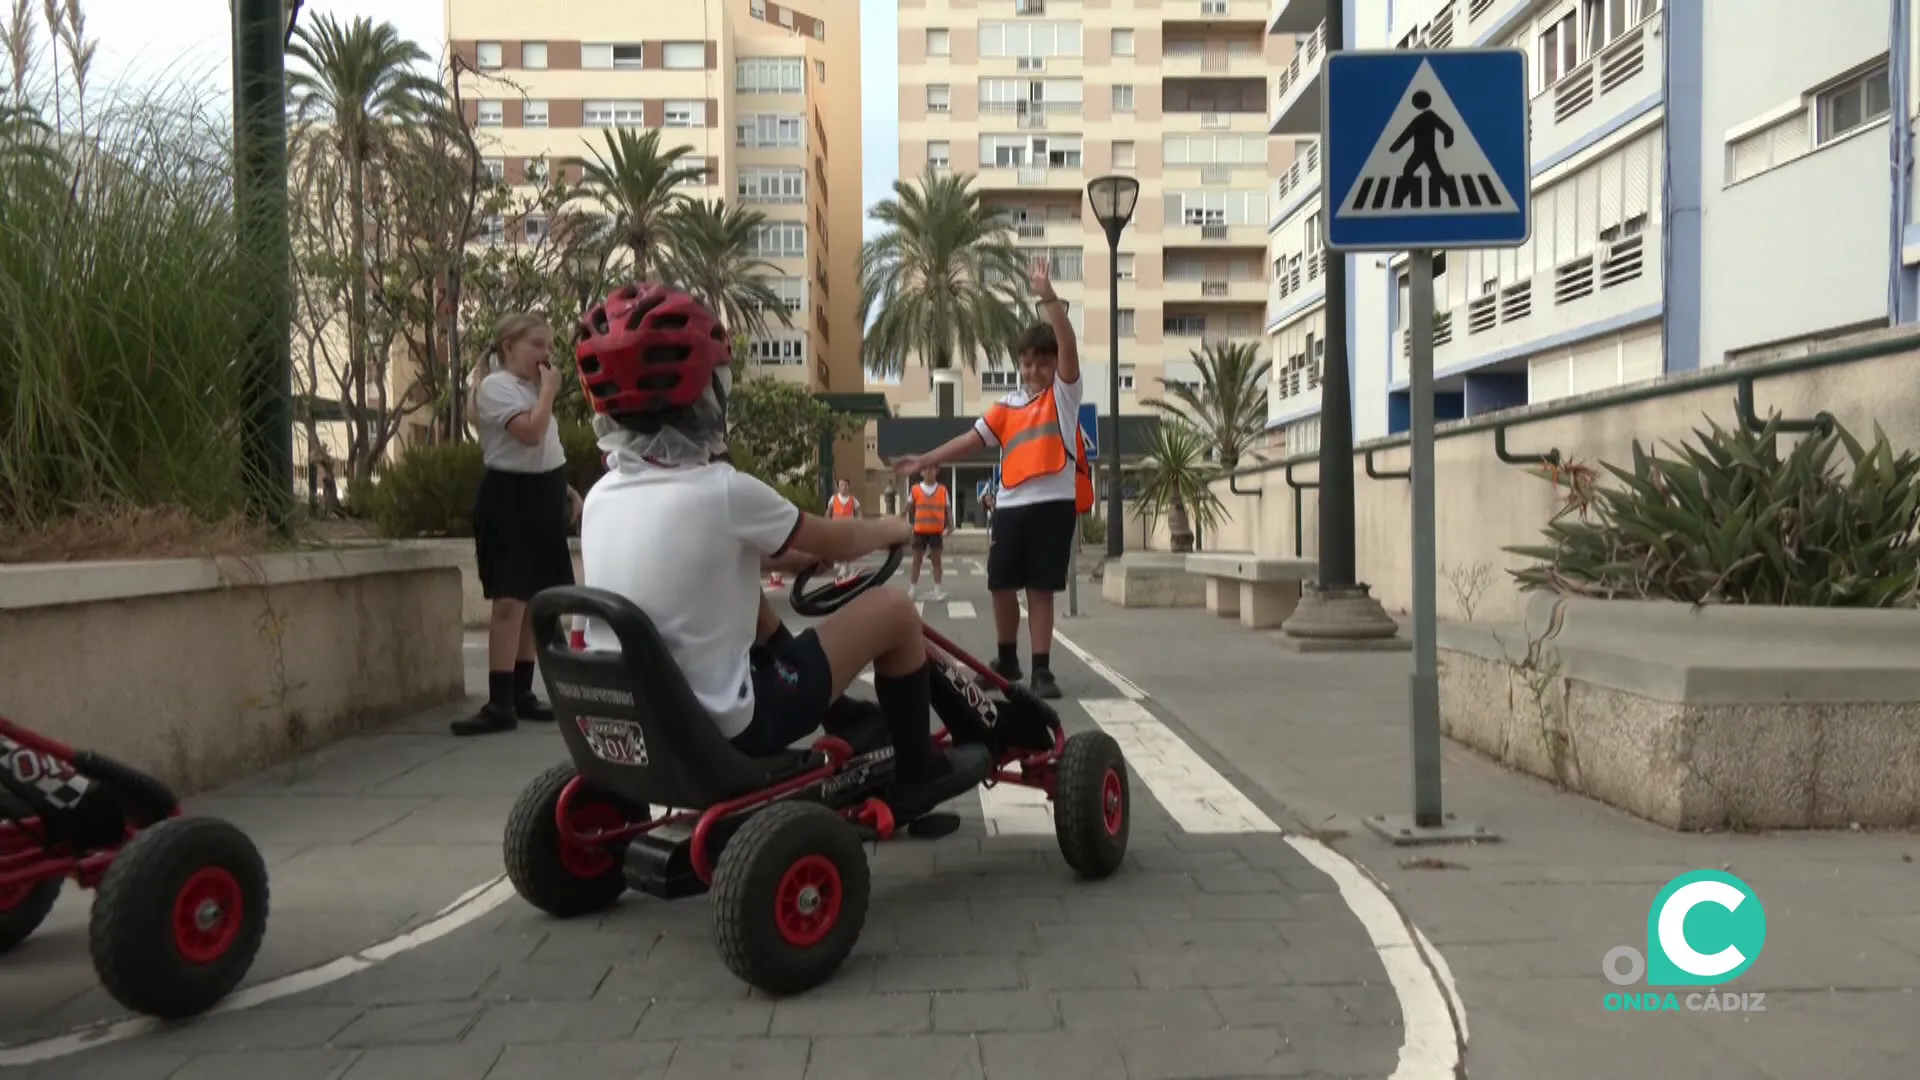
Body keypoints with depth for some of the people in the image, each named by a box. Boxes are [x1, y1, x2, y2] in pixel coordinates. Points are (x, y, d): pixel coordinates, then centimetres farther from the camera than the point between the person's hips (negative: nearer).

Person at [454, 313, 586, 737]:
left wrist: (566, 490, 15)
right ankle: (499, 704, -12)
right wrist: (549, 391, -12)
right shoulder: (497, 386, -10)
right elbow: (530, 433, -25)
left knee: (535, 601, 9)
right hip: (510, 498, -9)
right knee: (509, 601, -13)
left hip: (541, 498, 9)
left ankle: (521, 694, 17)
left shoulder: (531, 388, 19)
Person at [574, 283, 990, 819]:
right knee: (893, 609, 3)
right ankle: (918, 772, 22)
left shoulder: (601, 496, 0)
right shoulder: (724, 491, -20)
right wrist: (891, 529, 17)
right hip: (727, 730, -7)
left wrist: (792, 556, 24)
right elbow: (837, 542, -3)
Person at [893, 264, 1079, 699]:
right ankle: (1007, 661, 26)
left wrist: (1049, 299, -23)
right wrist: (924, 461, 6)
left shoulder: (1064, 393, 3)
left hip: (1053, 504, -4)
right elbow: (972, 439, 11)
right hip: (1010, 505, 4)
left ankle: (1042, 669, 5)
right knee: (1002, 586, 8)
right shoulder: (1008, 405, 12)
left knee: (1040, 589, -2)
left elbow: (1069, 346, -12)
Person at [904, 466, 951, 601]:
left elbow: (948, 508, 1)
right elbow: (909, 509, 8)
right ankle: (912, 590, 12)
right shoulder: (915, 489, 0)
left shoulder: (942, 490, 0)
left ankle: (938, 590, 8)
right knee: (917, 561, 5)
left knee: (936, 560, 5)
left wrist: (950, 525, -10)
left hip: (936, 531, 0)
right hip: (920, 530, 0)